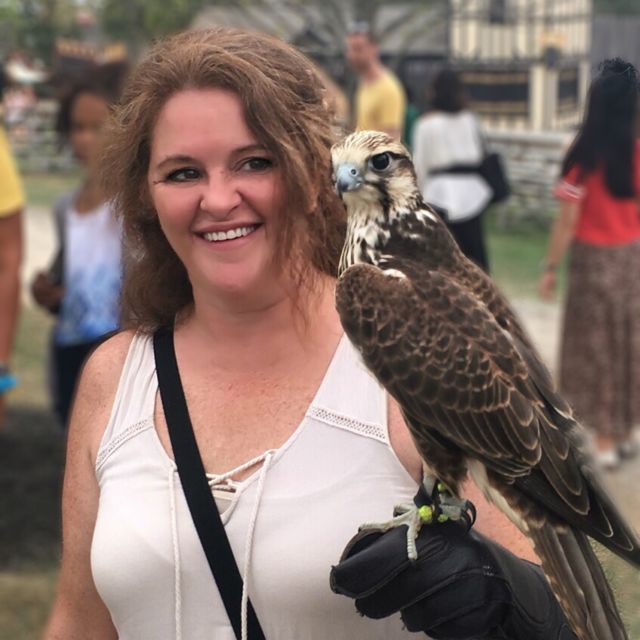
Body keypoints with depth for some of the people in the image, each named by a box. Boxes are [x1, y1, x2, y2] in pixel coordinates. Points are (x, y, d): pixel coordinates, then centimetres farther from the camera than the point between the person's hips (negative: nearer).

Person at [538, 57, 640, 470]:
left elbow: (568, 219, -13)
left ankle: (606, 442, 10)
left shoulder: (585, 155, -15)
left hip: (594, 258, -4)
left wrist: (551, 268, -4)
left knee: (595, 347, 6)